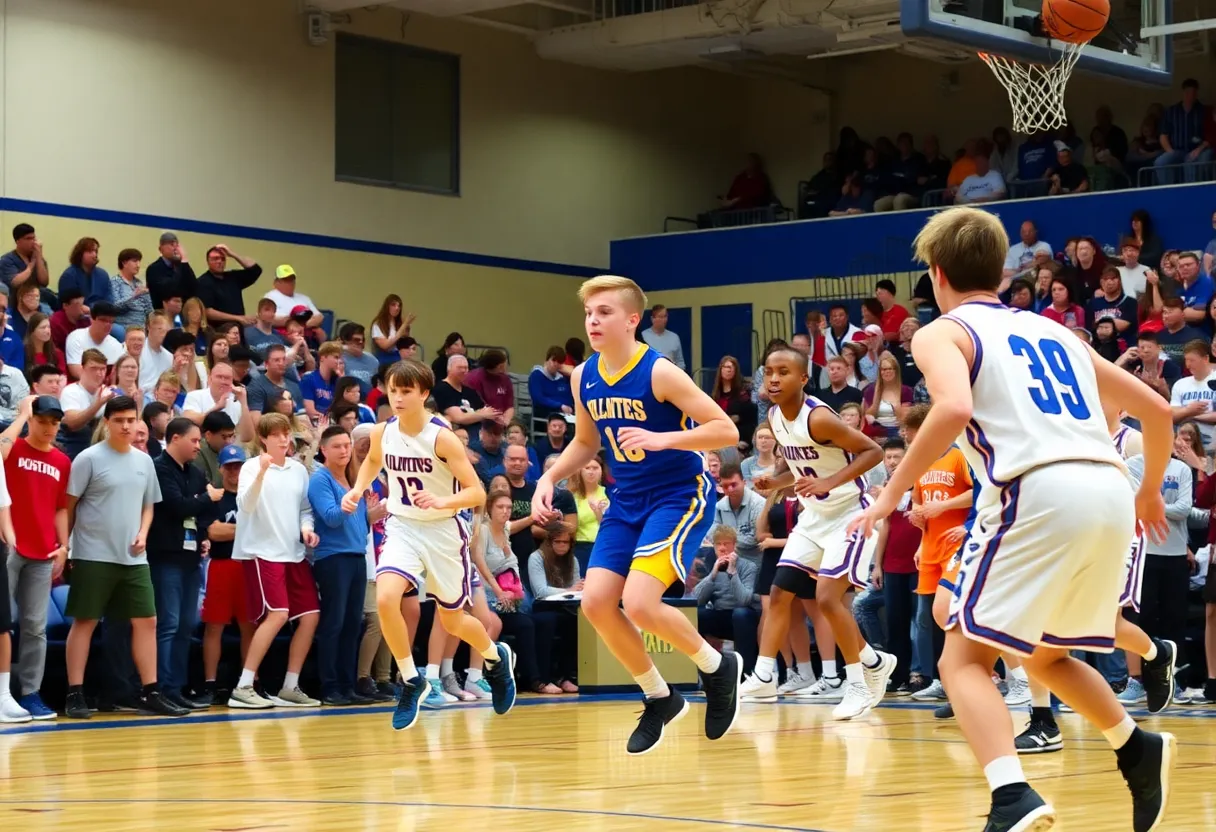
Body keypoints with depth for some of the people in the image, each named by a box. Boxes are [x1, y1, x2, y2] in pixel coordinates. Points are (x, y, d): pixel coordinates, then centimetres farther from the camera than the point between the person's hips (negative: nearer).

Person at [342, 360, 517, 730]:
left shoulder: (442, 437, -19)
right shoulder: (382, 433, -5)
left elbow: (477, 493, -19)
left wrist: (441, 501, -36)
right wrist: (357, 491, 3)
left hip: (443, 530, -3)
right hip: (402, 528, 3)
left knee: (451, 621, 11)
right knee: (385, 599, -24)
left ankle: (497, 658, 44)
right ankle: (411, 681, -4)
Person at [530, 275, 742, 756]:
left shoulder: (658, 373, -18)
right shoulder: (583, 378, 1)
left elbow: (726, 430, -19)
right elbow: (585, 442, 19)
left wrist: (661, 438, -30)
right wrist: (549, 478, 3)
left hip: (680, 495, -7)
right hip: (628, 501, 7)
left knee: (638, 603, -22)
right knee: (596, 603, -4)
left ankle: (718, 669, 5)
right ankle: (659, 699, 16)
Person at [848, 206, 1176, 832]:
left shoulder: (943, 333, 10)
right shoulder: (1052, 330, 28)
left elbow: (955, 409, -13)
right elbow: (1156, 410, 29)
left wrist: (891, 494, -6)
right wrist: (1150, 490, 45)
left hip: (1040, 494, -6)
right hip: (1110, 494, 6)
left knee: (964, 659, 2)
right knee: (1043, 655, 27)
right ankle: (1138, 751, 12)